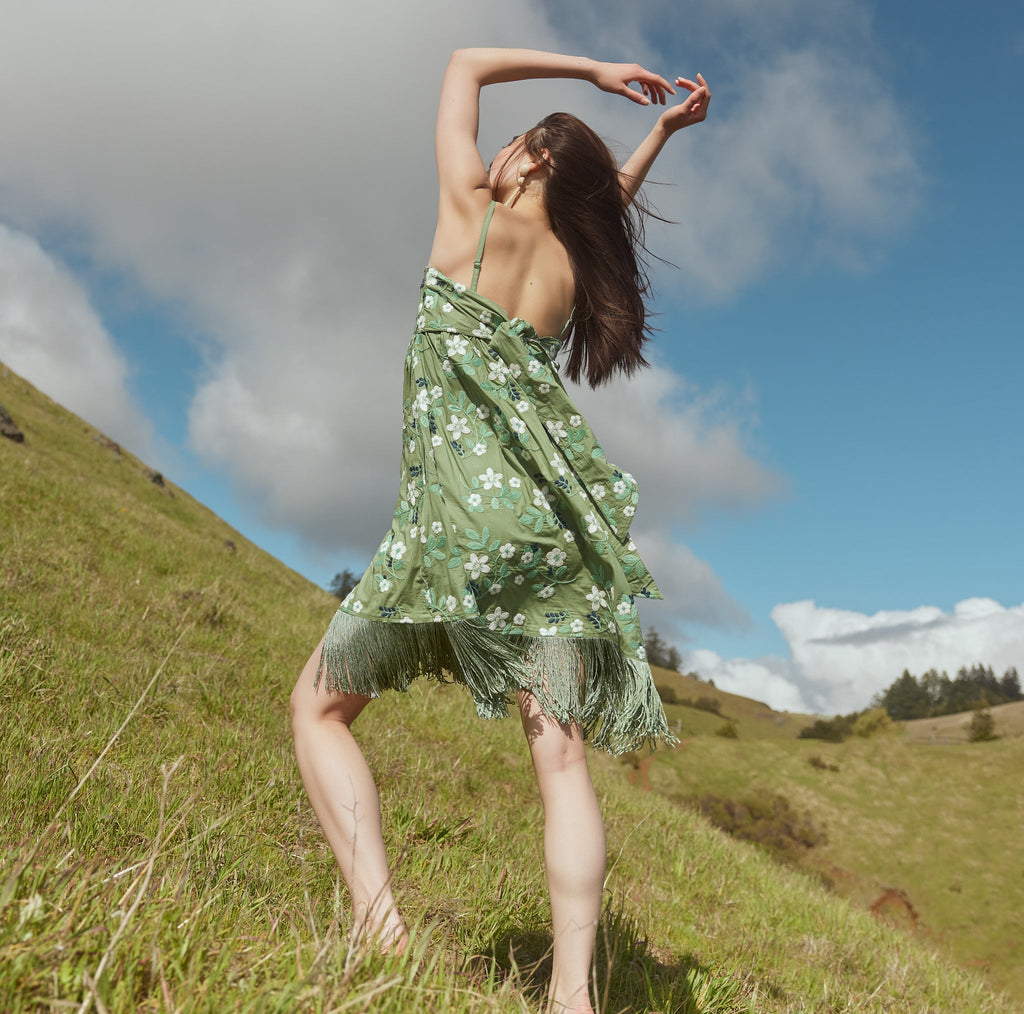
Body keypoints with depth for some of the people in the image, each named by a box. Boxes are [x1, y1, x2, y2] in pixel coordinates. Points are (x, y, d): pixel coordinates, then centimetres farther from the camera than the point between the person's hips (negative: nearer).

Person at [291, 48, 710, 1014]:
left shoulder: (474, 208, 8)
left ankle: (378, 922, -10)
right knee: (561, 758, -1)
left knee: (319, 704, 6)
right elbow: (610, 203, 45)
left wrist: (591, 69, 25)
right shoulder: (575, 265, 20)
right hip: (557, 514, 6)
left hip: (464, 503, -5)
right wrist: (661, 129, 38)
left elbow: (466, 62, 24)